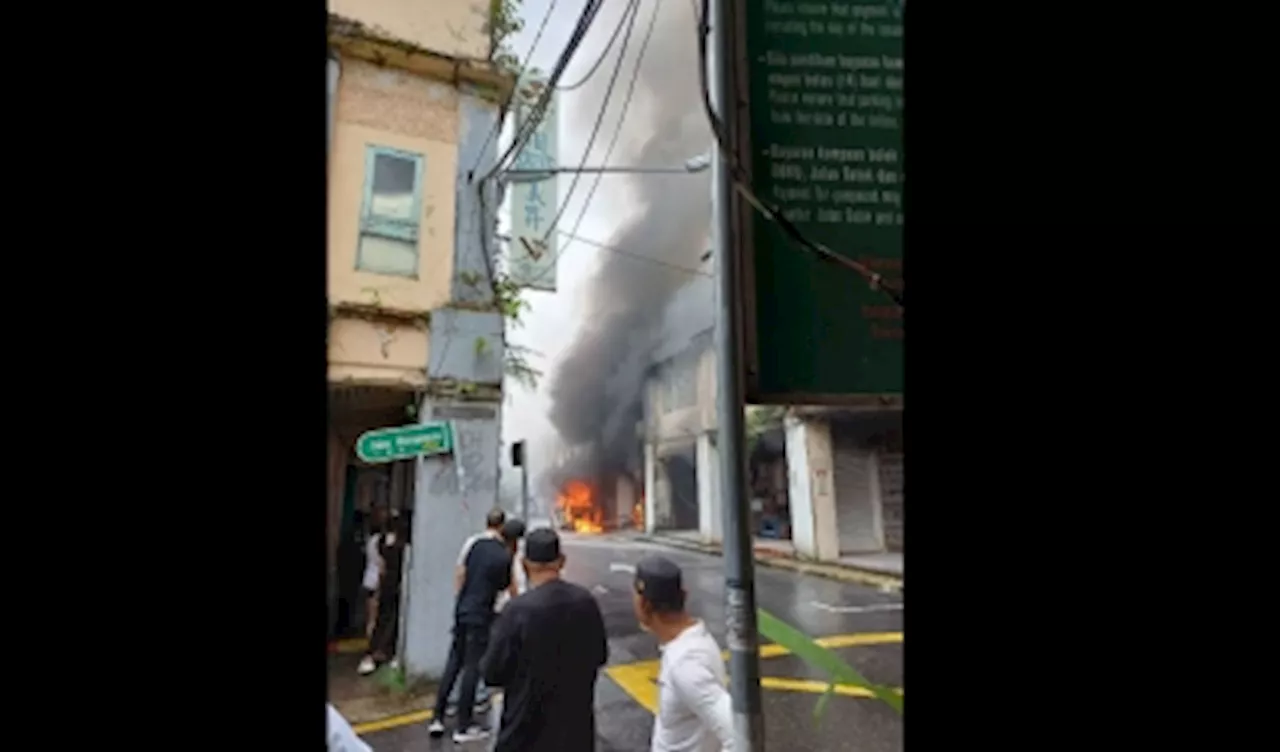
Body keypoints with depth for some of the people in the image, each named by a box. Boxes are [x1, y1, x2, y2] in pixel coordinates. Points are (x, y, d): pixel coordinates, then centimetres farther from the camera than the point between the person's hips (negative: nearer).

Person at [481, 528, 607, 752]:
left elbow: (493, 673, -13)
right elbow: (600, 655, 6)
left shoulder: (519, 609, -22)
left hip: (528, 728, -4)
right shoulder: (586, 601, -7)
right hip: (576, 724, 4)